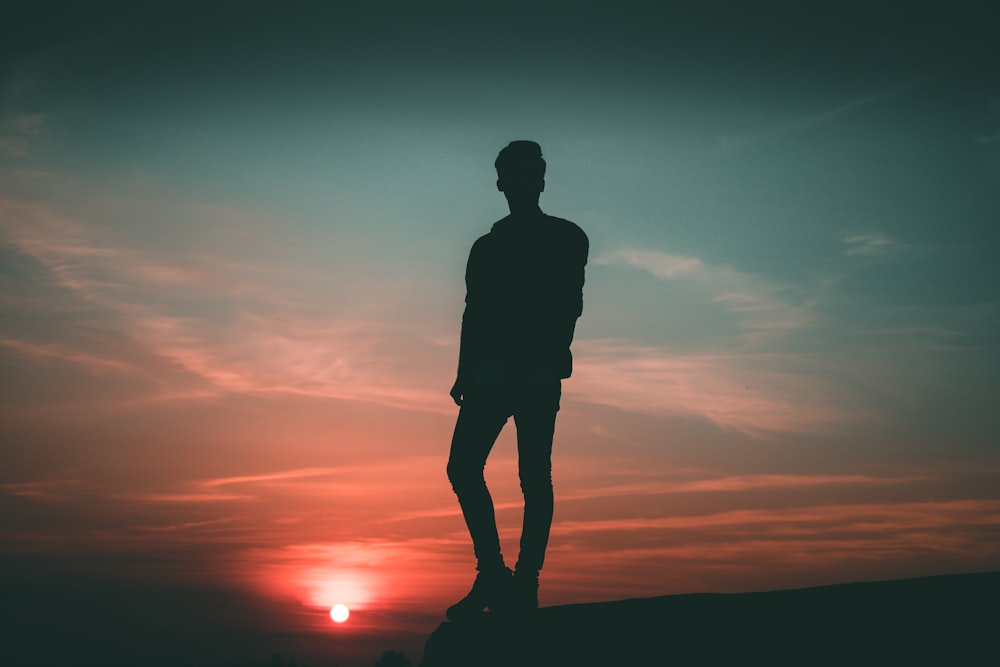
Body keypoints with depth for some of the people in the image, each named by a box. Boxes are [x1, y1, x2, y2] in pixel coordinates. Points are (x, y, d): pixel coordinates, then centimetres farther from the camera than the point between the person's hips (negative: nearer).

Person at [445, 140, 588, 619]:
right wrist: (466, 374, 6)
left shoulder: (567, 238, 10)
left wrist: (549, 357, -17)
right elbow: (474, 314, 17)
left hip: (538, 374, -4)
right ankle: (494, 576, -4)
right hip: (491, 374, 4)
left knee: (533, 475, -8)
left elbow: (569, 307, -1)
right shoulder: (487, 247, 22)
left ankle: (525, 581, -8)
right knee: (463, 467, -8)